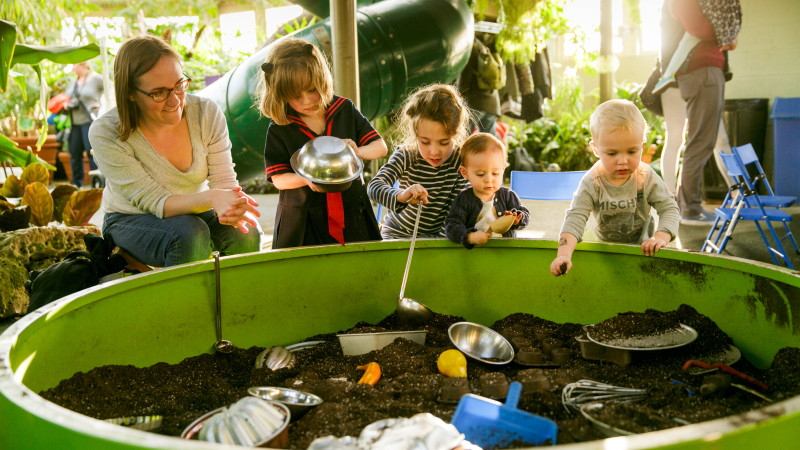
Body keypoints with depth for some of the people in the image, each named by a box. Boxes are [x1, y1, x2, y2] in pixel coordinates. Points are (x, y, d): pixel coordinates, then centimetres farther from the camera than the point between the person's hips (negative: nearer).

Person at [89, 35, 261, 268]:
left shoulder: (207, 113, -15)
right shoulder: (105, 134, -24)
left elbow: (224, 181, -14)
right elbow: (155, 202, -27)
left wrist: (231, 207, -41)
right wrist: (210, 198, -47)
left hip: (195, 211, 3)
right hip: (131, 222, -3)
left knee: (245, 233, -26)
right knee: (189, 235, -34)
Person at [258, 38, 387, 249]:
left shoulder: (345, 110, 1)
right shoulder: (279, 130, -6)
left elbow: (381, 146, 4)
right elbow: (278, 178, -6)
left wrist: (358, 152, -17)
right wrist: (306, 178, -25)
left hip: (351, 215, 2)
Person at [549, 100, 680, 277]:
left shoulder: (646, 178, -18)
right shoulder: (591, 183, -23)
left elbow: (669, 209, -10)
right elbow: (575, 219, -29)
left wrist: (661, 237, -30)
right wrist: (564, 255, -45)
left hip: (641, 245, 0)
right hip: (604, 247, 0)